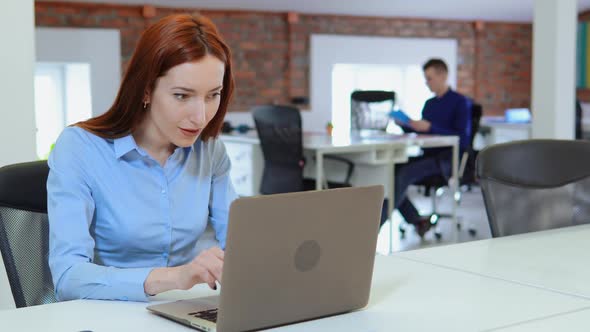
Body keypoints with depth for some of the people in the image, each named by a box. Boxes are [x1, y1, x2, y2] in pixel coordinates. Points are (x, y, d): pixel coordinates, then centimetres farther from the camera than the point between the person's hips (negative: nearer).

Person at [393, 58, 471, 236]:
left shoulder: (460, 102, -2)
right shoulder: (429, 103, 20)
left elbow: (462, 139, -12)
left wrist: (430, 127, -21)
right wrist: (404, 124, 1)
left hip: (448, 158, -7)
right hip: (428, 155, 7)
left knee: (404, 173, -30)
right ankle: (417, 221, -14)